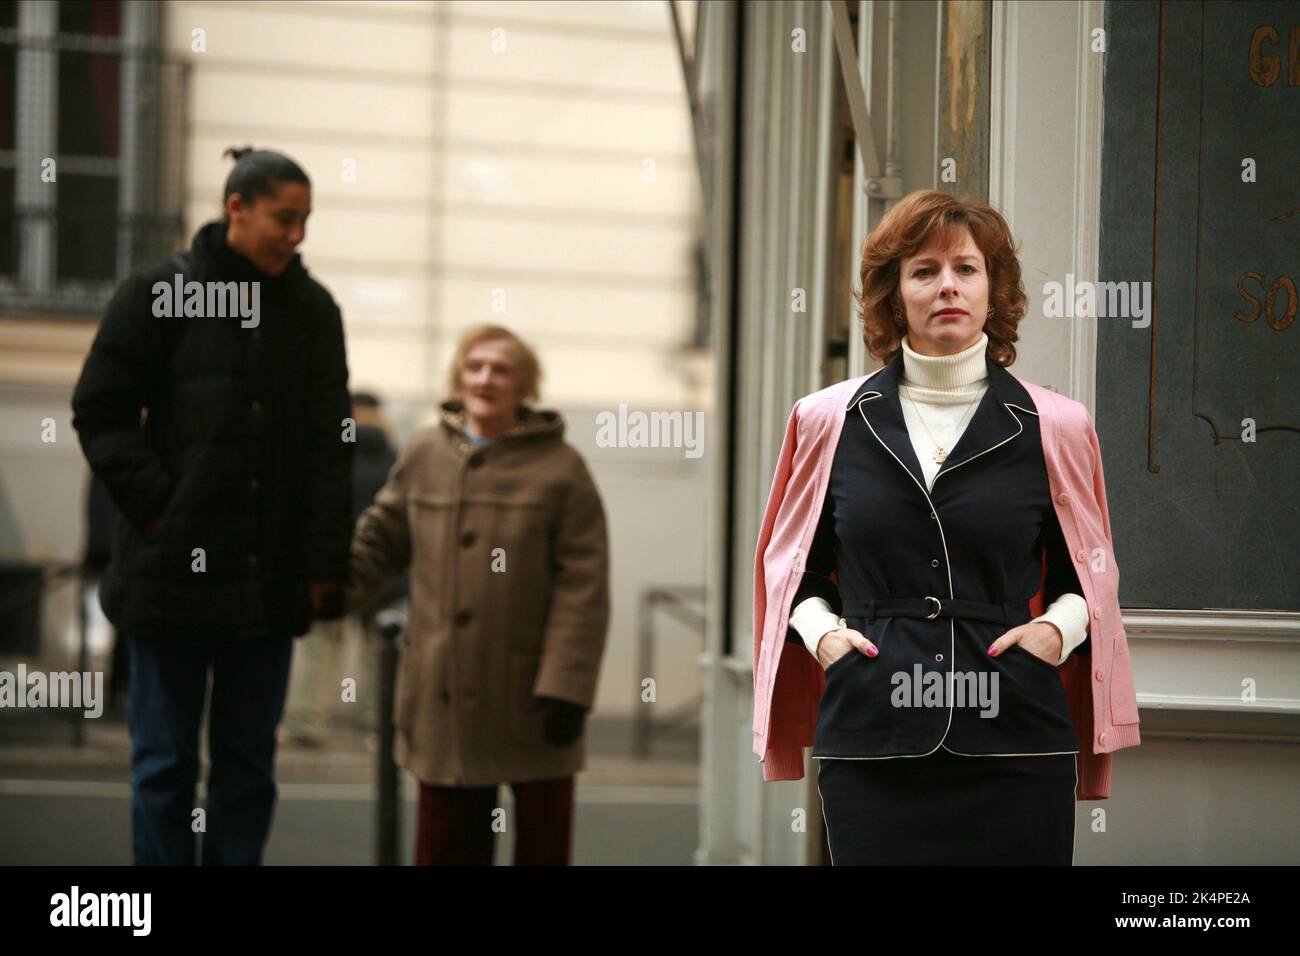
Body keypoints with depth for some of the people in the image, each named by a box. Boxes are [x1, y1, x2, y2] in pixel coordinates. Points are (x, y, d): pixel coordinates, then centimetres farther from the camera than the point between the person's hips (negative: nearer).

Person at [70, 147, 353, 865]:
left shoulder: (313, 310, 8)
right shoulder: (158, 295, -3)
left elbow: (330, 447, 7)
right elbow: (100, 411, -2)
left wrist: (324, 564, 0)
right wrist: (155, 505, -10)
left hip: (269, 580, 3)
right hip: (173, 568, -3)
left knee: (249, 763, 8)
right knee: (165, 762, 3)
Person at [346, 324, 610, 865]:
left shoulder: (560, 467, -5)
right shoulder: (424, 455, 6)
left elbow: (583, 588, -9)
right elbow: (379, 542, 14)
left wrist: (566, 686, -15)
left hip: (530, 697, -3)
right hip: (444, 697, 3)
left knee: (542, 840, 6)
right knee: (445, 844, 10)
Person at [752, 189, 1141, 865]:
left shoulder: (1054, 428, 6)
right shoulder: (831, 421, 8)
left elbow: (1089, 574, 16)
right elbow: (794, 564, 19)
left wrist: (1057, 628, -3)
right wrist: (820, 630, 1)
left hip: (1014, 745, 0)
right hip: (870, 750, 0)